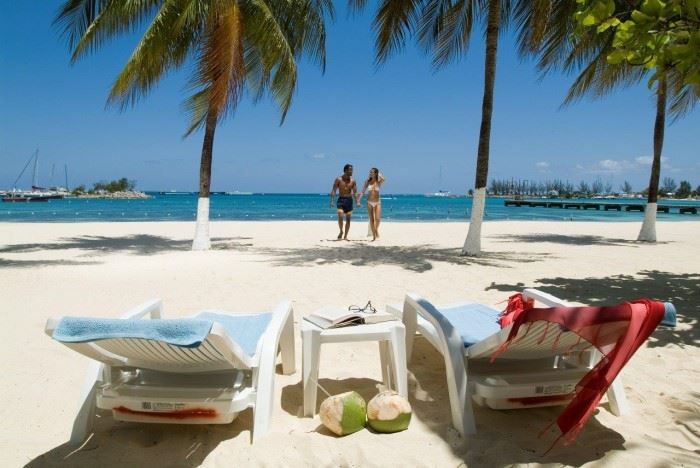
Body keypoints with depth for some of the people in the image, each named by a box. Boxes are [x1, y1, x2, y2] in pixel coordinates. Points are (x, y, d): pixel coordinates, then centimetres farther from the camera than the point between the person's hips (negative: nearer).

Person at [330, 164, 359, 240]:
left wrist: (358, 202, -11)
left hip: (349, 200, 2)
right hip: (341, 200, -2)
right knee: (340, 217, -17)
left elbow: (355, 192, 2)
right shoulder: (338, 179, -3)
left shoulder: (352, 181, 4)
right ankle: (341, 231, 7)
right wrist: (332, 201, -15)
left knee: (348, 219, 3)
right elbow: (333, 191, -5)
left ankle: (345, 236, 12)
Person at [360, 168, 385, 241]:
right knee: (371, 220, 1)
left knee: (378, 219, -12)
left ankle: (376, 230, 16)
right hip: (369, 202, 1)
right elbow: (363, 192, 4)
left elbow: (383, 179, -25)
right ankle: (374, 236, 8)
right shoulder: (367, 182, 3)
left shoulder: (379, 182, -1)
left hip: (377, 202, -1)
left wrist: (378, 173, -9)